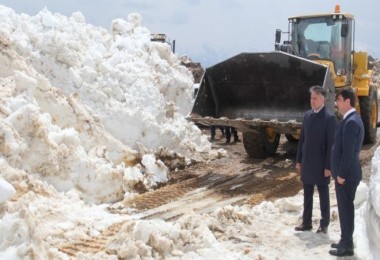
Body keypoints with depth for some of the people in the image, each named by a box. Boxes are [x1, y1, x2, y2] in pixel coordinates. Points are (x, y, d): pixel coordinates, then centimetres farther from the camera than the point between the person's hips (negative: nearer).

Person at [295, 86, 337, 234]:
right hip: (307, 163, 6)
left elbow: (331, 144, -14)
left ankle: (324, 225, 17)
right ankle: (306, 223, 24)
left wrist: (328, 166, -16)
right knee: (307, 195, 14)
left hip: (321, 165, -6)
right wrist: (298, 160, 10)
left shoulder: (329, 118, -13)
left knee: (323, 195, 6)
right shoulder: (307, 115, 7)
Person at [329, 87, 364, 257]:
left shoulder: (351, 122, -20)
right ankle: (346, 241, 28)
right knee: (344, 208, 17)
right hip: (345, 173, 10)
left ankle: (347, 246, 9)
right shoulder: (350, 119, 12)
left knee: (346, 208, -1)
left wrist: (341, 174, -19)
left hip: (347, 175, -10)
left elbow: (348, 151, -23)